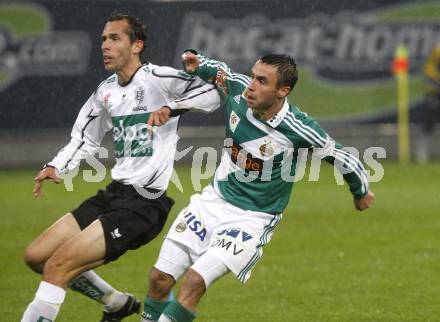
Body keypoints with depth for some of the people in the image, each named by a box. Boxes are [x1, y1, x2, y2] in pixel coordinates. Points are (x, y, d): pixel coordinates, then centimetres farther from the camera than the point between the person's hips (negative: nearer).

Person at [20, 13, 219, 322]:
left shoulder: (157, 78, -11)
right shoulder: (106, 91, 12)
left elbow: (214, 93, -17)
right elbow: (85, 138, 24)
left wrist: (172, 107, -27)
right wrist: (56, 167, 8)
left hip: (145, 204, -9)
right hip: (114, 193, 9)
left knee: (58, 265, -19)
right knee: (36, 256, 9)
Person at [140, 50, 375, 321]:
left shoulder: (298, 130, -23)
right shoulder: (238, 90, -10)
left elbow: (343, 158, -6)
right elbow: (220, 70, 15)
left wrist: (361, 192, 11)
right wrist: (198, 65, -7)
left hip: (252, 218, -5)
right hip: (213, 199, 5)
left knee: (195, 281, -22)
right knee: (160, 278, -2)